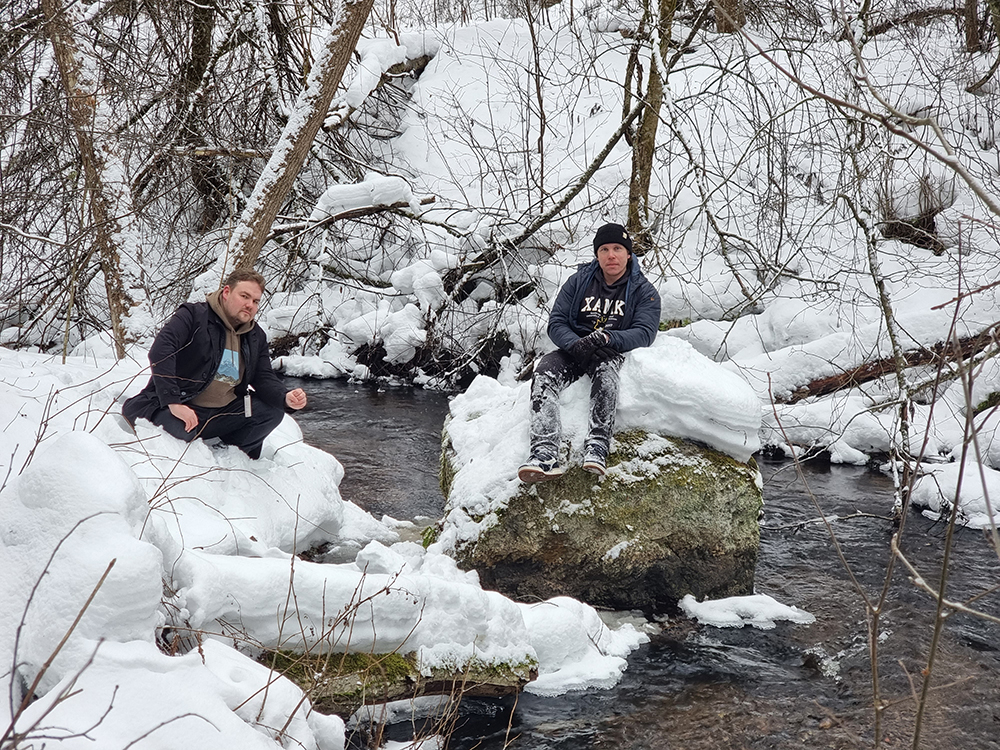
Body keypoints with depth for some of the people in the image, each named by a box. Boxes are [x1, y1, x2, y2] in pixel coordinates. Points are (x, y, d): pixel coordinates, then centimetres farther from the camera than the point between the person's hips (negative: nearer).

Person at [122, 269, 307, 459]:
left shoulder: (256, 338, 11)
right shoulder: (194, 315, -11)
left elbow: (264, 379, 10)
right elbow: (160, 352, -23)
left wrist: (286, 398, -15)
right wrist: (173, 402, -31)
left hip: (221, 415, 6)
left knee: (272, 412, -10)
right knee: (180, 434, -38)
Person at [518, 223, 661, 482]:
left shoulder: (644, 292, 4)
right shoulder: (579, 281, 10)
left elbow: (644, 333, -11)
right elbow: (556, 323, 3)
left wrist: (606, 338, -29)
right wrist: (578, 345, -20)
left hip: (616, 353, -2)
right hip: (574, 351, 2)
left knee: (605, 368, -40)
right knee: (544, 372, -29)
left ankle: (597, 447, -51)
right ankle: (545, 454, -46)